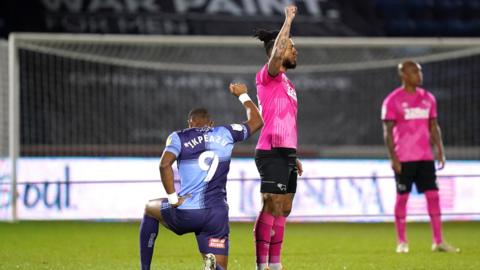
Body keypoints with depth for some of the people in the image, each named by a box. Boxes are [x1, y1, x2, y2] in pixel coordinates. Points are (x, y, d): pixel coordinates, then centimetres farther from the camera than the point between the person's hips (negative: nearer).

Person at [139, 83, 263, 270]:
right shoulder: (226, 134, 11)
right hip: (217, 216, 1)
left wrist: (173, 198, -7)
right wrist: (243, 95, 39)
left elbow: (165, 164, -14)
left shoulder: (178, 137, 3)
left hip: (186, 214, -1)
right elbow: (257, 121, 26)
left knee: (150, 209, 31)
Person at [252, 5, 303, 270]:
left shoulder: (285, 82, 21)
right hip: (271, 153, -9)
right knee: (271, 208, -11)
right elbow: (277, 52, -28)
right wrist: (288, 19, -21)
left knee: (283, 210, 9)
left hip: (286, 153, 9)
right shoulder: (268, 75, -6)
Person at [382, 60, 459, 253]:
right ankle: (401, 242, 9)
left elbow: (434, 127, 16)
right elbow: (388, 131, -7)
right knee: (402, 197, 1)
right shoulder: (393, 100, -5)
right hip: (403, 159, -5)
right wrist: (393, 158, -13)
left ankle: (438, 242, 1)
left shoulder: (428, 98, 11)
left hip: (425, 157, 5)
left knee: (433, 195, -1)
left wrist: (440, 152, 7)